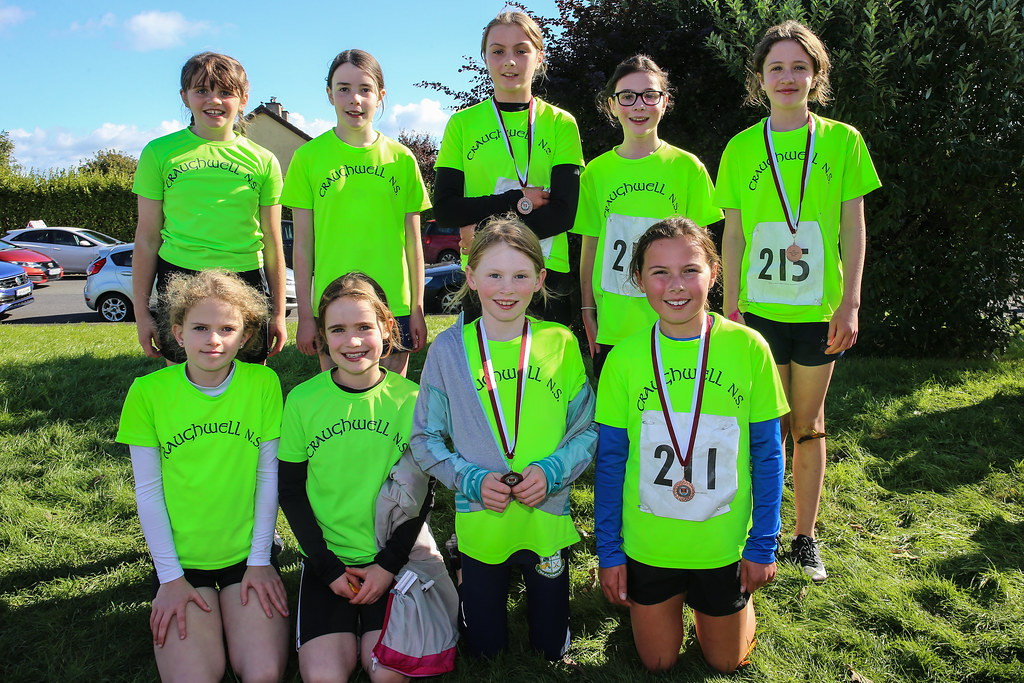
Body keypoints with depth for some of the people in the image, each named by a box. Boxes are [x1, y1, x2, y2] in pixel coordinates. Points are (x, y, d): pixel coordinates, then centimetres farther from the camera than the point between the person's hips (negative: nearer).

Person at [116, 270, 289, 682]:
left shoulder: (263, 384, -6)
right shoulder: (148, 392, -7)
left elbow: (269, 476, -1)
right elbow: (148, 490, -3)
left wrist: (260, 560, -2)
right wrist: (170, 576, -6)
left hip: (249, 554, 1)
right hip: (180, 558, 0)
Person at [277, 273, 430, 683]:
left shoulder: (410, 399, -4)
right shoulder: (303, 400, -4)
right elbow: (291, 493, 1)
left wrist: (389, 564, -8)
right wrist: (327, 567, -7)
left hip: (392, 555, 0)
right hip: (326, 557, 1)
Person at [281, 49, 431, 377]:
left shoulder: (402, 158, 4)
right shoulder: (309, 156, 1)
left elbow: (413, 243, 7)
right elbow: (302, 244, 2)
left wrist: (418, 309, 4)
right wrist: (305, 315, -1)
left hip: (394, 306, 1)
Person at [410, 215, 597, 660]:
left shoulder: (560, 344, -7)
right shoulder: (448, 350, -8)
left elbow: (589, 430, -1)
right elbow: (425, 439, -2)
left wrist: (552, 470, -18)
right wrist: (472, 480, -16)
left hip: (547, 519, 1)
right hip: (480, 521, 0)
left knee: (552, 649, 16)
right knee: (486, 649, 16)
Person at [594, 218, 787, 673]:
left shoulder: (748, 349, -12)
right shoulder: (624, 358, -10)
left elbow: (768, 456, -4)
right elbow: (610, 461, -2)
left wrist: (763, 545, -3)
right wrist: (608, 550, -1)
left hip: (724, 545, 0)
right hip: (646, 545, 1)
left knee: (726, 662, 18)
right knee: (657, 663, 17)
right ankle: (676, 598, 44)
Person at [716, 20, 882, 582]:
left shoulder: (842, 140, 1)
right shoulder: (742, 148, 2)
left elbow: (852, 228, 0)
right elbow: (733, 233, 3)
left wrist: (850, 303, -6)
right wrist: (730, 306, -1)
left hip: (819, 309, 0)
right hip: (760, 308, 0)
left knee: (808, 423, 11)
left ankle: (805, 536, 26)